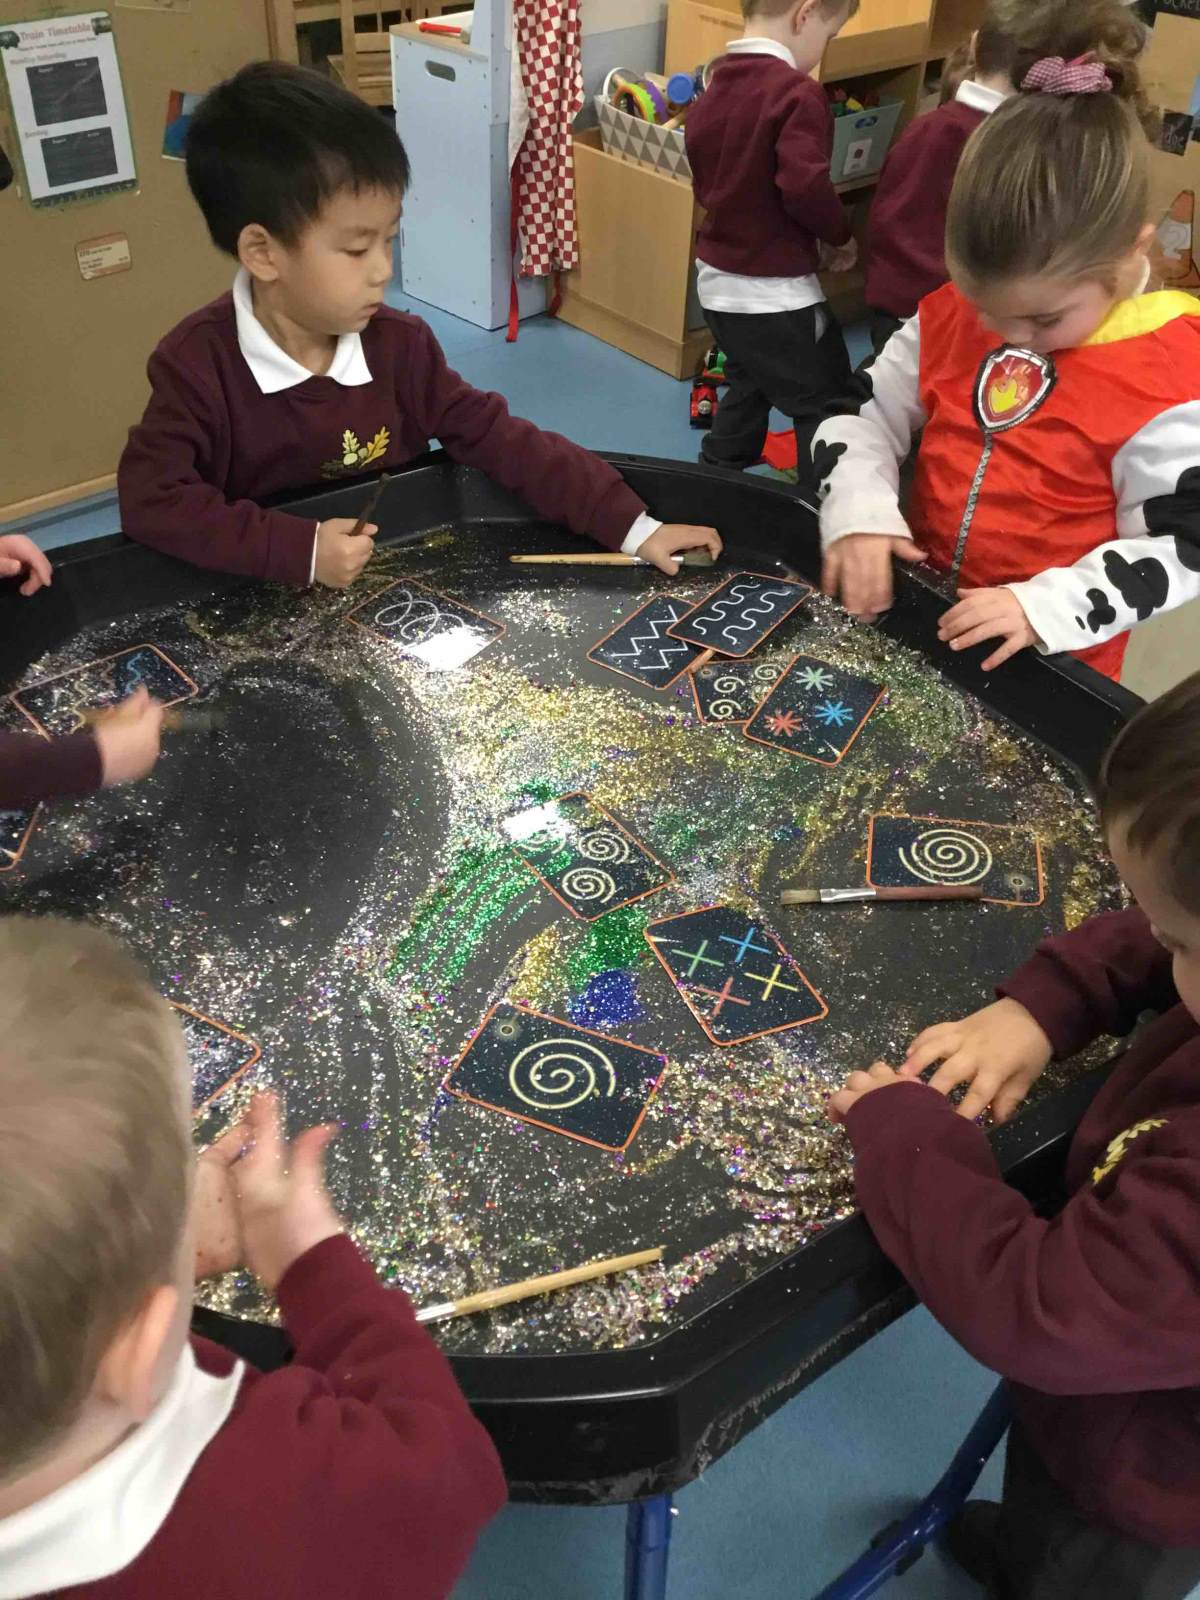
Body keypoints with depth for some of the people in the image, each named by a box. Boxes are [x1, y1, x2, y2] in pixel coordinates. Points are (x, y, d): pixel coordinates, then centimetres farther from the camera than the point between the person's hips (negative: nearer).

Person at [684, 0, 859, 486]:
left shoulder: (713, 88, 8)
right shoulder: (798, 91, -18)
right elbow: (805, 188, -27)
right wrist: (840, 235, -9)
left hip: (718, 279, 9)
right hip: (775, 291, -9)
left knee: (747, 389, 25)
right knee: (828, 409, 4)